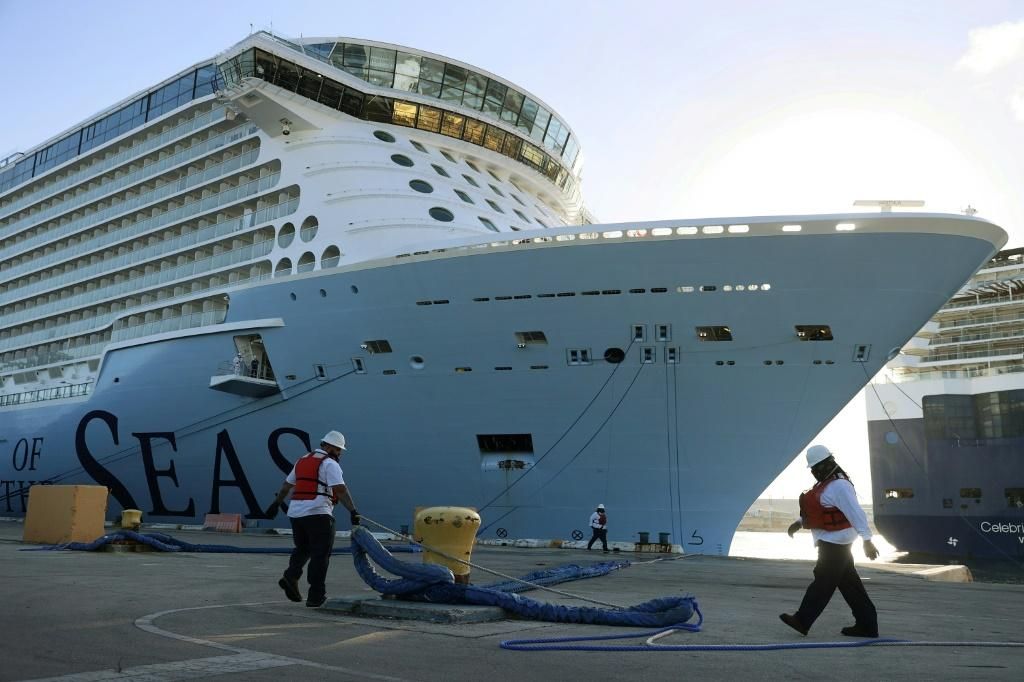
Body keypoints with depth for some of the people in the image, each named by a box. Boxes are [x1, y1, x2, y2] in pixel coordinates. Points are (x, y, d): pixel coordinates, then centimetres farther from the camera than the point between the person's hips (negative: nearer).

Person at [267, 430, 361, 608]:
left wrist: (276, 503, 37)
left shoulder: (302, 460, 20)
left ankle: (290, 577, 0)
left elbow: (286, 484, 28)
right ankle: (316, 596, -1)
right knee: (320, 554, 0)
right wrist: (353, 511, -21)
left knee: (302, 549, 22)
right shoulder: (330, 463, -4)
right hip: (317, 514, -7)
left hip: (295, 512, 7)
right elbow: (340, 489, -16)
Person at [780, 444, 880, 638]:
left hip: (835, 542, -10)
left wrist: (867, 540, -32)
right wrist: (800, 522, 19)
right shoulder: (827, 483, 15)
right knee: (849, 584, 12)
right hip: (832, 541, 10)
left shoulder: (839, 486, -19)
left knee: (823, 582, -3)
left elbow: (856, 513, -26)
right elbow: (818, 509, 26)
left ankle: (802, 621, 2)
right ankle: (866, 624, 16)